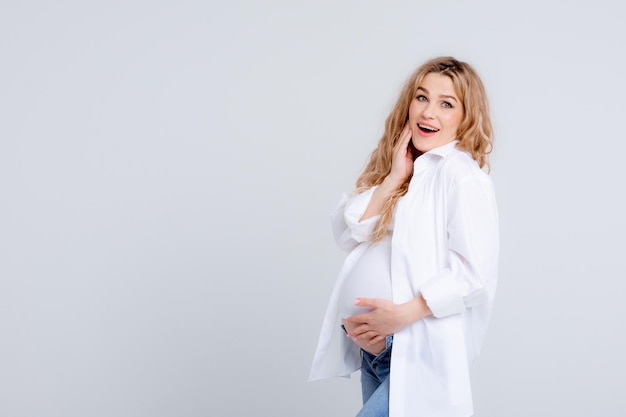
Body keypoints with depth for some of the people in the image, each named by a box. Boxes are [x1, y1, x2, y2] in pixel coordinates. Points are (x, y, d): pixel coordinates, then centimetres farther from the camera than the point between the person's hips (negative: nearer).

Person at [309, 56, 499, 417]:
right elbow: (347, 234, 2)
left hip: (421, 355, -8)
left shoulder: (461, 173, -12)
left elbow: (475, 275, -17)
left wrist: (402, 313, -18)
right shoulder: (397, 166, 12)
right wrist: (394, 177, -6)